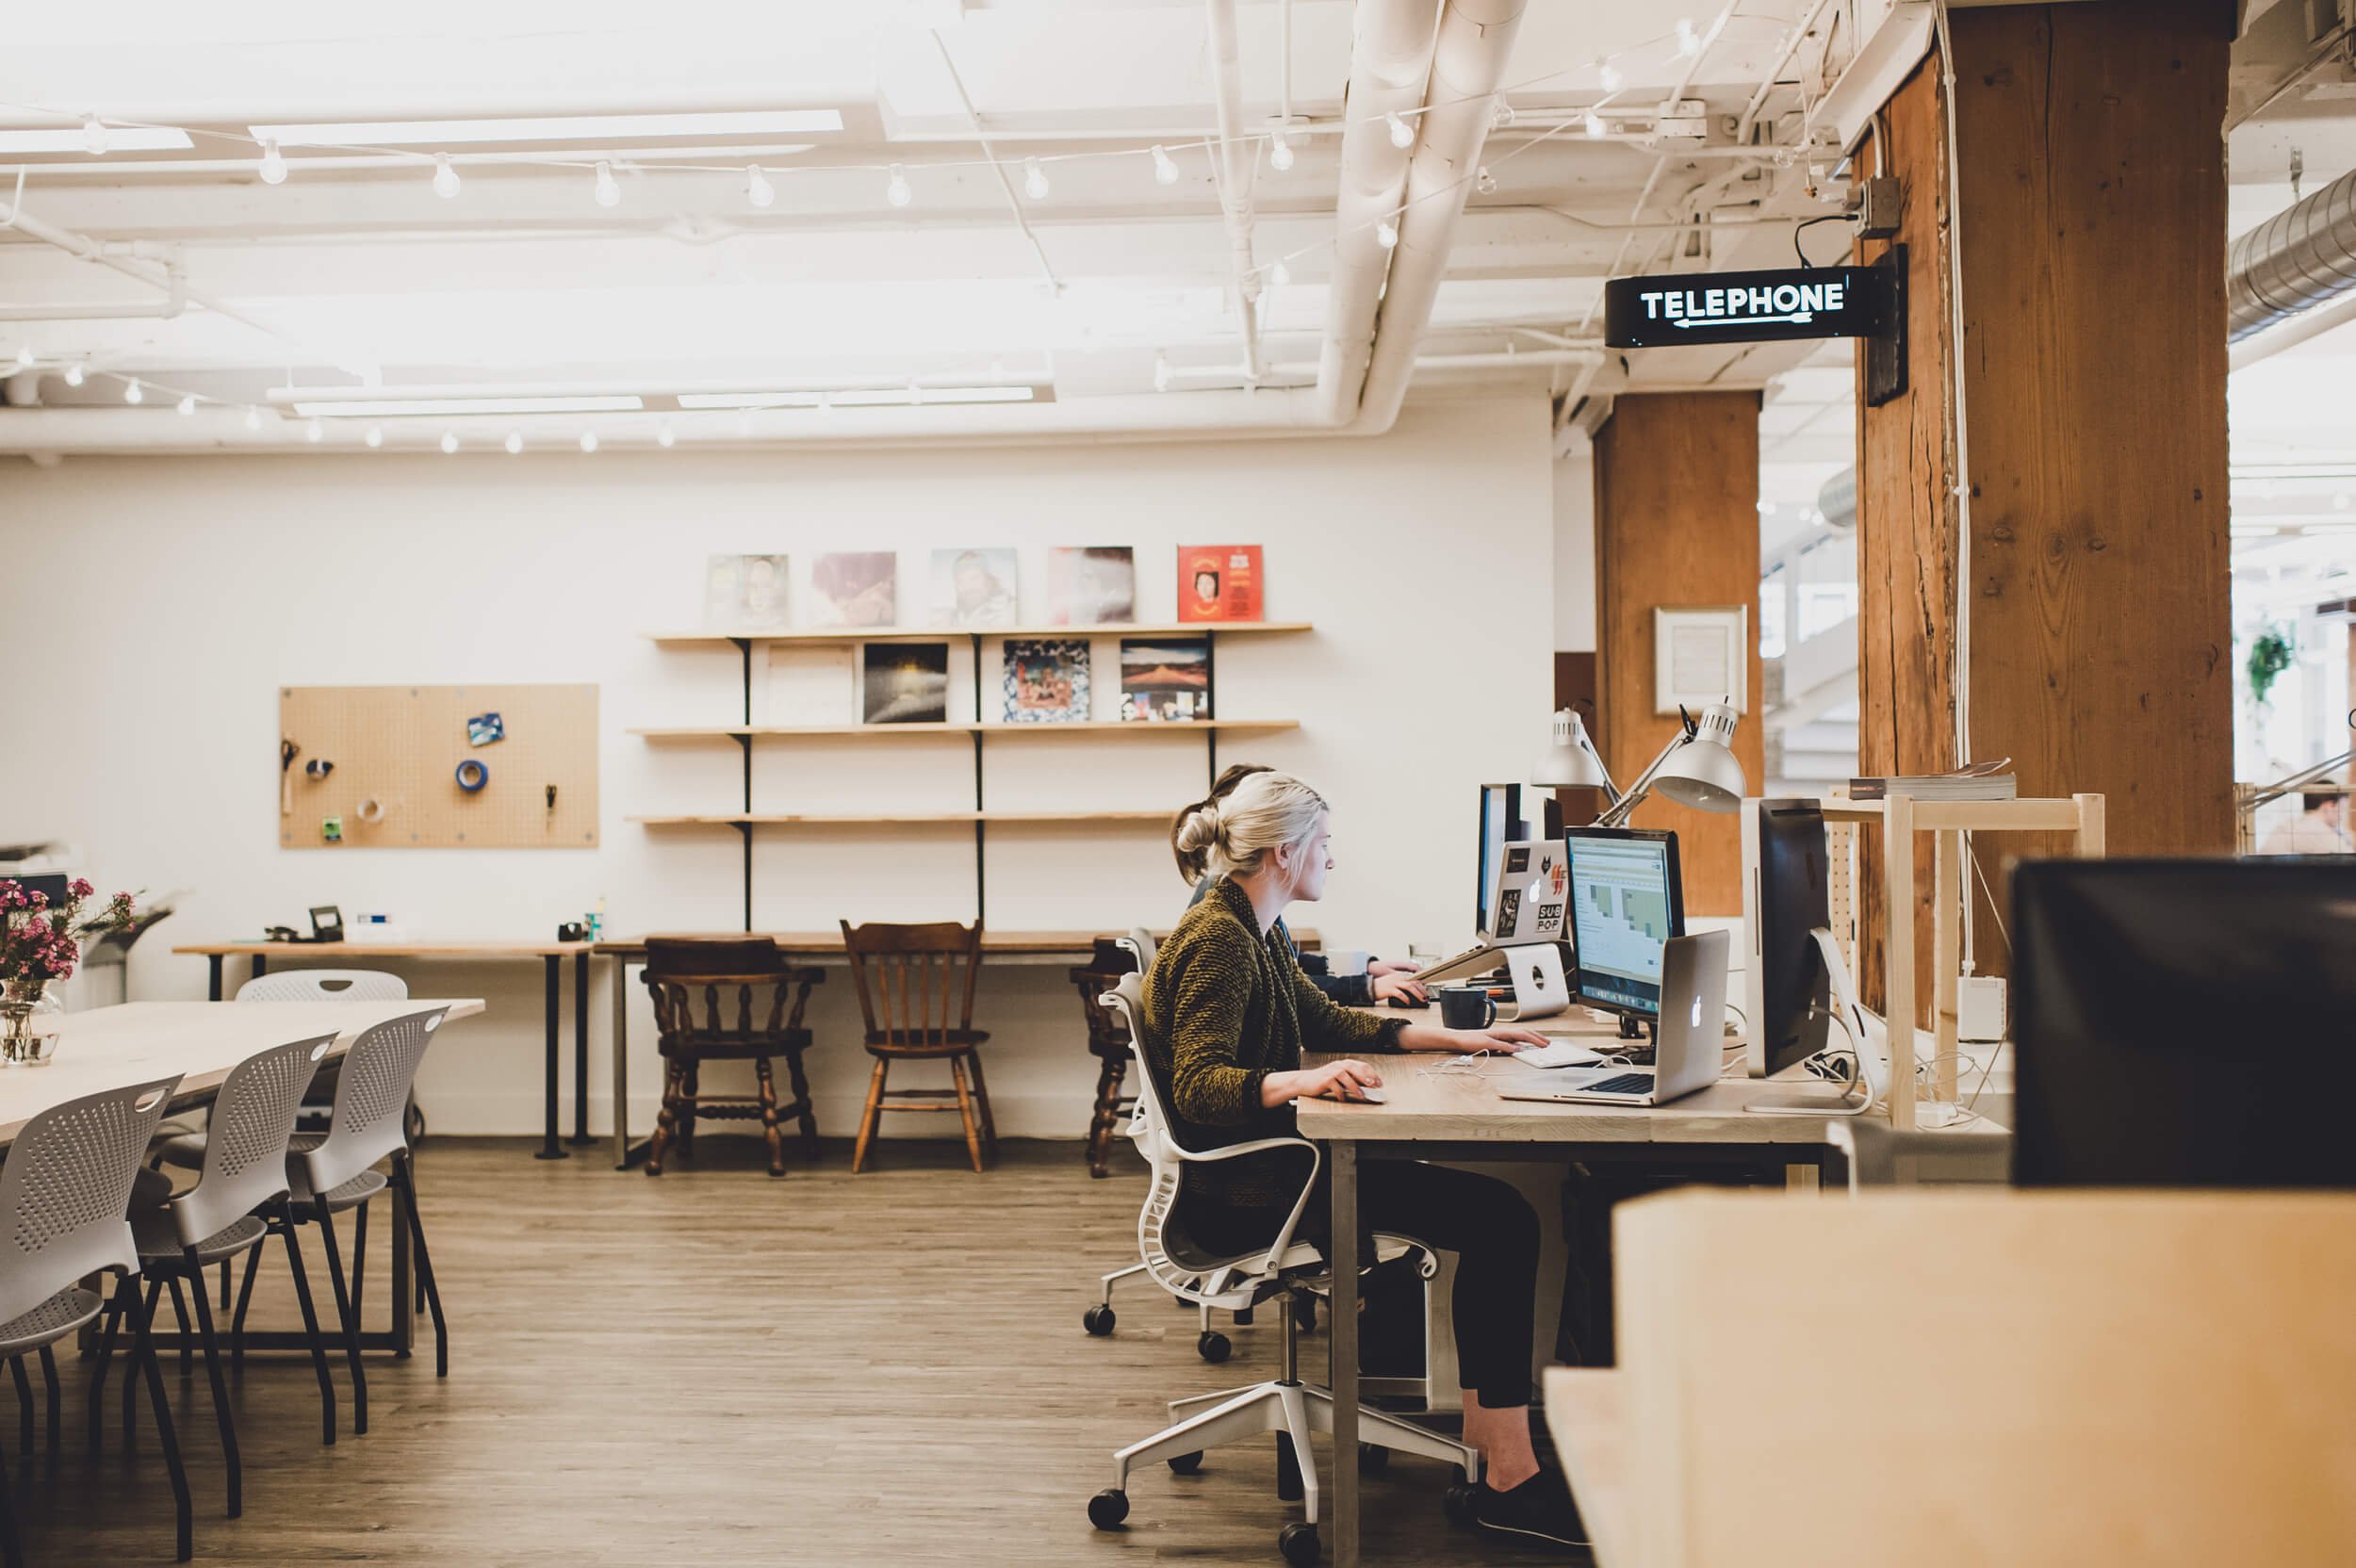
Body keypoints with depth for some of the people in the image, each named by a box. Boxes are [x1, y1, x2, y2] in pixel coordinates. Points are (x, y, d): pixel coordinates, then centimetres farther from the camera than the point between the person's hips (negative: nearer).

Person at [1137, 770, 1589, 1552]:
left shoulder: (1254, 932, 14)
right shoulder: (1217, 939, -17)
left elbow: (1326, 1022, 23)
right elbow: (1198, 1085, -26)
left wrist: (1452, 1038, 18)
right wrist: (1302, 1080, -42)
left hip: (1269, 1162, 10)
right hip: (1240, 1194, -10)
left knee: (1498, 1214, 0)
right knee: (1501, 1220, -15)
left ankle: (1487, 1428, 1)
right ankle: (1507, 1476, -12)